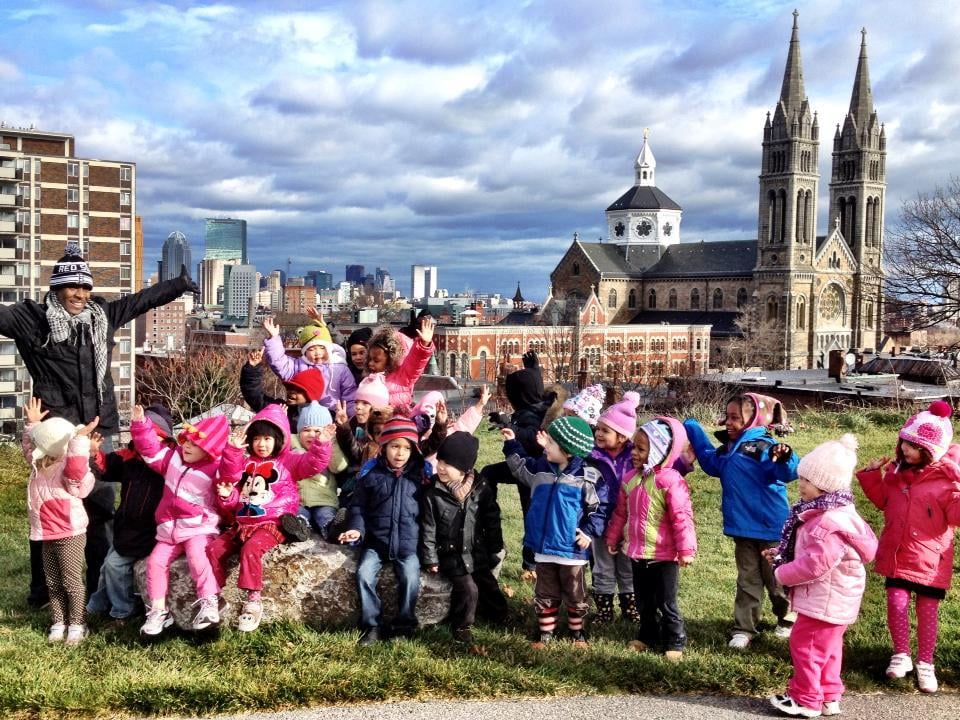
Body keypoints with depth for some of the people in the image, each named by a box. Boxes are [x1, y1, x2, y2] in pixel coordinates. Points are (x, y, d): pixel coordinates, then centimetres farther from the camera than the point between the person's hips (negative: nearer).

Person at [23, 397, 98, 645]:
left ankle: (77, 624, 8)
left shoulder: (69, 469, -18)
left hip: (69, 534, -9)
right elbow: (29, 447, 24)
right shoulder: (40, 466, 9)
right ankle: (59, 622, 22)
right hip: (47, 535, 9)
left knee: (71, 581, -1)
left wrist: (80, 438, -44)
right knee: (53, 582, 13)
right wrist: (33, 424, 18)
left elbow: (77, 467, -42)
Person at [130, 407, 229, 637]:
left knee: (195, 554, -33)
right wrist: (140, 424, -3)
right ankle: (158, 611, 2)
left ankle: (209, 602, -29)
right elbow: (151, 450, 10)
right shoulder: (174, 457, 7)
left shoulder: (215, 469, -9)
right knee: (155, 561, -7)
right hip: (170, 530, 6)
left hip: (199, 528, -6)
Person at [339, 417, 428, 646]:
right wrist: (356, 528, -10)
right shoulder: (371, 473, 2)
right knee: (364, 575, -19)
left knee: (410, 578, -20)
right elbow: (358, 505, 7)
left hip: (408, 542, 0)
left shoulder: (420, 473, 5)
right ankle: (370, 625, -4)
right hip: (376, 540, 1)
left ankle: (404, 626, -2)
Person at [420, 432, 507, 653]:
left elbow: (492, 521, 4)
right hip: (450, 555, -3)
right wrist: (431, 559, -9)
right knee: (468, 588, -20)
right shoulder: (433, 493, -10)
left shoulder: (481, 489, -5)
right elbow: (428, 528, -7)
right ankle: (462, 631, -1)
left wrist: (494, 551, 6)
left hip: (477, 554, 3)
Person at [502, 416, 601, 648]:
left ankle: (577, 633, 30)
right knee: (545, 595, 13)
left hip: (571, 550, -4)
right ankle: (545, 633, 26)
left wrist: (589, 532, -13)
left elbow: (598, 508, -6)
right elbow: (520, 467, 21)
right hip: (543, 547, 4)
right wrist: (511, 444, 14)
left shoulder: (587, 477, -13)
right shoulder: (540, 468, 1)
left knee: (575, 596, 12)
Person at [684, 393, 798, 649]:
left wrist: (784, 459, -54)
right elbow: (709, 460, 28)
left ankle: (788, 619, 33)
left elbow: (785, 472, -31)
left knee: (776, 579, 11)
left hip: (770, 527, -6)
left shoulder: (764, 447, -17)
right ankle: (744, 628, 20)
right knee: (747, 580, 13)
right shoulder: (725, 451, 7)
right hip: (743, 528, 6)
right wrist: (690, 429, 27)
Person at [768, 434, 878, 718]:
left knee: (805, 644, 0)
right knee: (826, 647, 18)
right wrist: (781, 553, 8)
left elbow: (815, 563, -30)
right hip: (830, 597, 11)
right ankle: (828, 697, 29)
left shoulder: (832, 523, -29)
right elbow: (810, 550, 20)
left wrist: (782, 573, -16)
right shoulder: (825, 512, 6)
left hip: (826, 599, -11)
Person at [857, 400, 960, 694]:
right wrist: (872, 476, 6)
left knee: (927, 611, 8)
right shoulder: (897, 470, 2)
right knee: (897, 603, -3)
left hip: (929, 558, -3)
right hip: (897, 554, 3)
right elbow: (884, 501, 17)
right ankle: (901, 655, 16)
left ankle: (925, 663, 24)